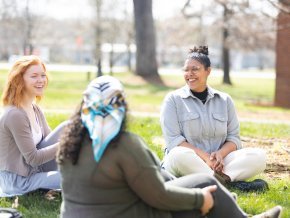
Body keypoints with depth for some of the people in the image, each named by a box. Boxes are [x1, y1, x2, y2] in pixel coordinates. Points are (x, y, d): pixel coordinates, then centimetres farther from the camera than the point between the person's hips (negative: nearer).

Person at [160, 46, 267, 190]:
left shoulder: (224, 100, 12)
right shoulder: (173, 99, 3)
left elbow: (234, 138, 10)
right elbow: (173, 140, -7)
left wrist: (220, 153, -13)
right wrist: (204, 156, -19)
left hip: (218, 161, 3)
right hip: (187, 163, -3)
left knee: (259, 156, -18)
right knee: (179, 155, -38)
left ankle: (219, 178, -36)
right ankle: (230, 181, -34)